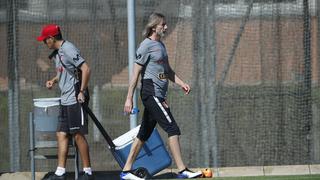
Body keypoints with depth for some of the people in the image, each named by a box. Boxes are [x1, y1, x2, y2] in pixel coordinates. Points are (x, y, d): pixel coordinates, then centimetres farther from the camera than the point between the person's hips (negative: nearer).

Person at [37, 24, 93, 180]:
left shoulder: (68, 49, -13)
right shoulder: (57, 53, 15)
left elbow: (86, 69, -19)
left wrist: (82, 92, -19)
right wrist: (54, 80, 12)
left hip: (76, 100, -10)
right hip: (66, 101, 10)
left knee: (78, 135, -6)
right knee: (62, 135, 6)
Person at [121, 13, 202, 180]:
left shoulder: (161, 45, 18)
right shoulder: (146, 46, -10)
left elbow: (167, 70, 28)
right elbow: (136, 73, -12)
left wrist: (181, 83, 12)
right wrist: (129, 98, -15)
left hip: (159, 95, 10)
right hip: (151, 93, -10)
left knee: (144, 134, 10)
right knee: (173, 129, -13)